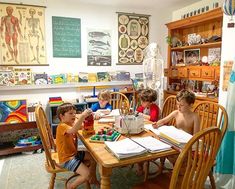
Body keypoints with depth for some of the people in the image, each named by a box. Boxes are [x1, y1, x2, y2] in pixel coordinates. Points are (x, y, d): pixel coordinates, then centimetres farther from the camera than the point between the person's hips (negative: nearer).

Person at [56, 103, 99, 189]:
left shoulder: (72, 122, 3)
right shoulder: (62, 126, -25)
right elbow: (73, 130, -45)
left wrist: (87, 116, -12)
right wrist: (82, 116, -54)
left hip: (74, 153, 10)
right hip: (67, 158, -10)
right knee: (87, 174, -18)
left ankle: (93, 179, 34)